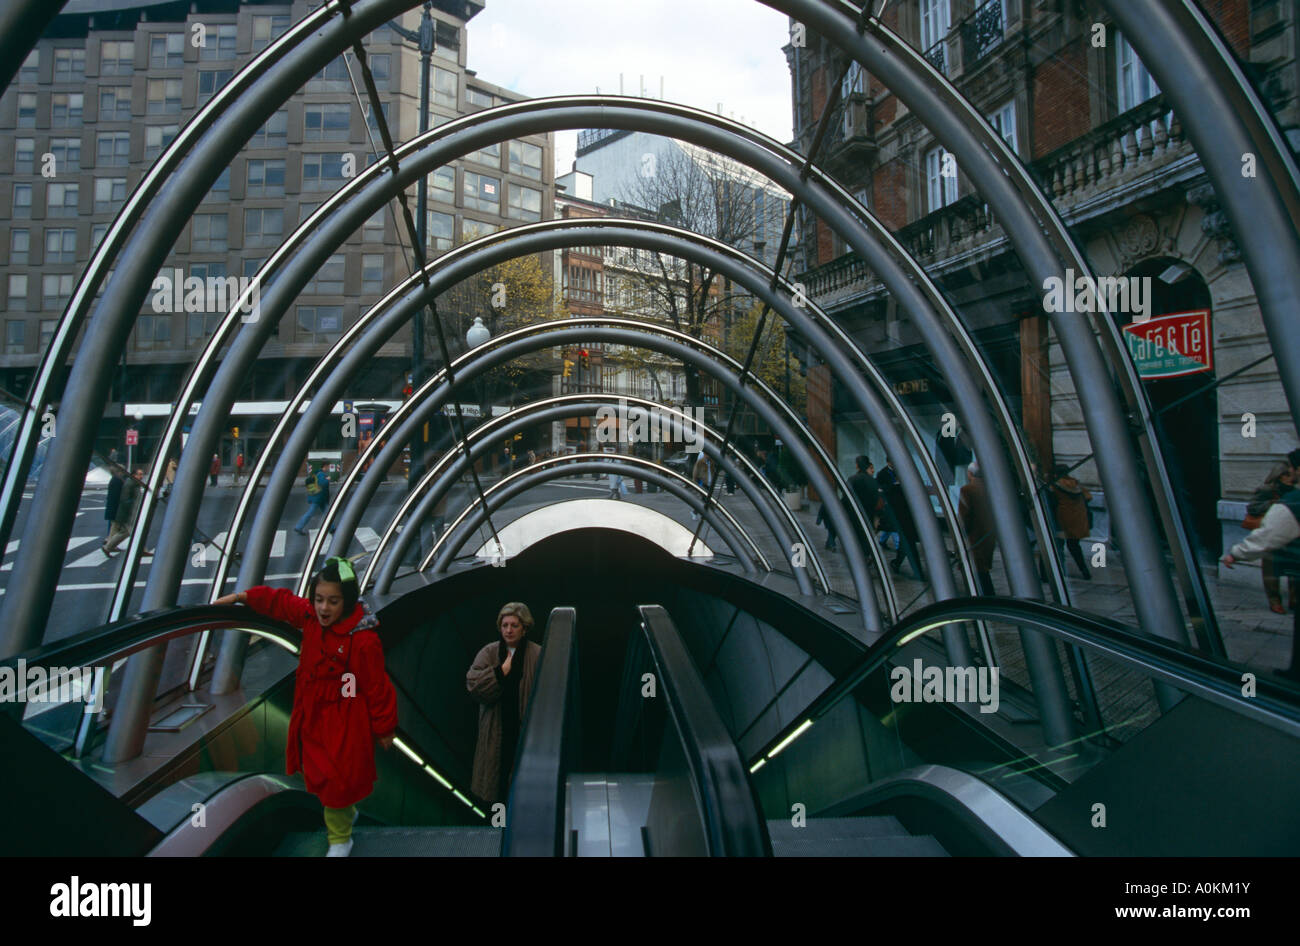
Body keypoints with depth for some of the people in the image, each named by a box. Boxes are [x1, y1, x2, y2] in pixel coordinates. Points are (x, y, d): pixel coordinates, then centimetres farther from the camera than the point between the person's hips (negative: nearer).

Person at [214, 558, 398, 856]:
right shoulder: (310, 615, -9)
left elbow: (377, 687, -20)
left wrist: (384, 729, -11)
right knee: (318, 773, 21)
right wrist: (241, 596, 18)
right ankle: (346, 813, 50)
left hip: (344, 722, -7)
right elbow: (278, 601, 12)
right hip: (312, 716, 7)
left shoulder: (364, 641, -29)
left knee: (335, 778, 3)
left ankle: (339, 840, 29)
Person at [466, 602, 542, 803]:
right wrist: (502, 671, -13)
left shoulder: (537, 655, -5)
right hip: (495, 732, 2)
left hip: (525, 730, -2)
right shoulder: (488, 653, 4)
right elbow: (473, 685, -7)